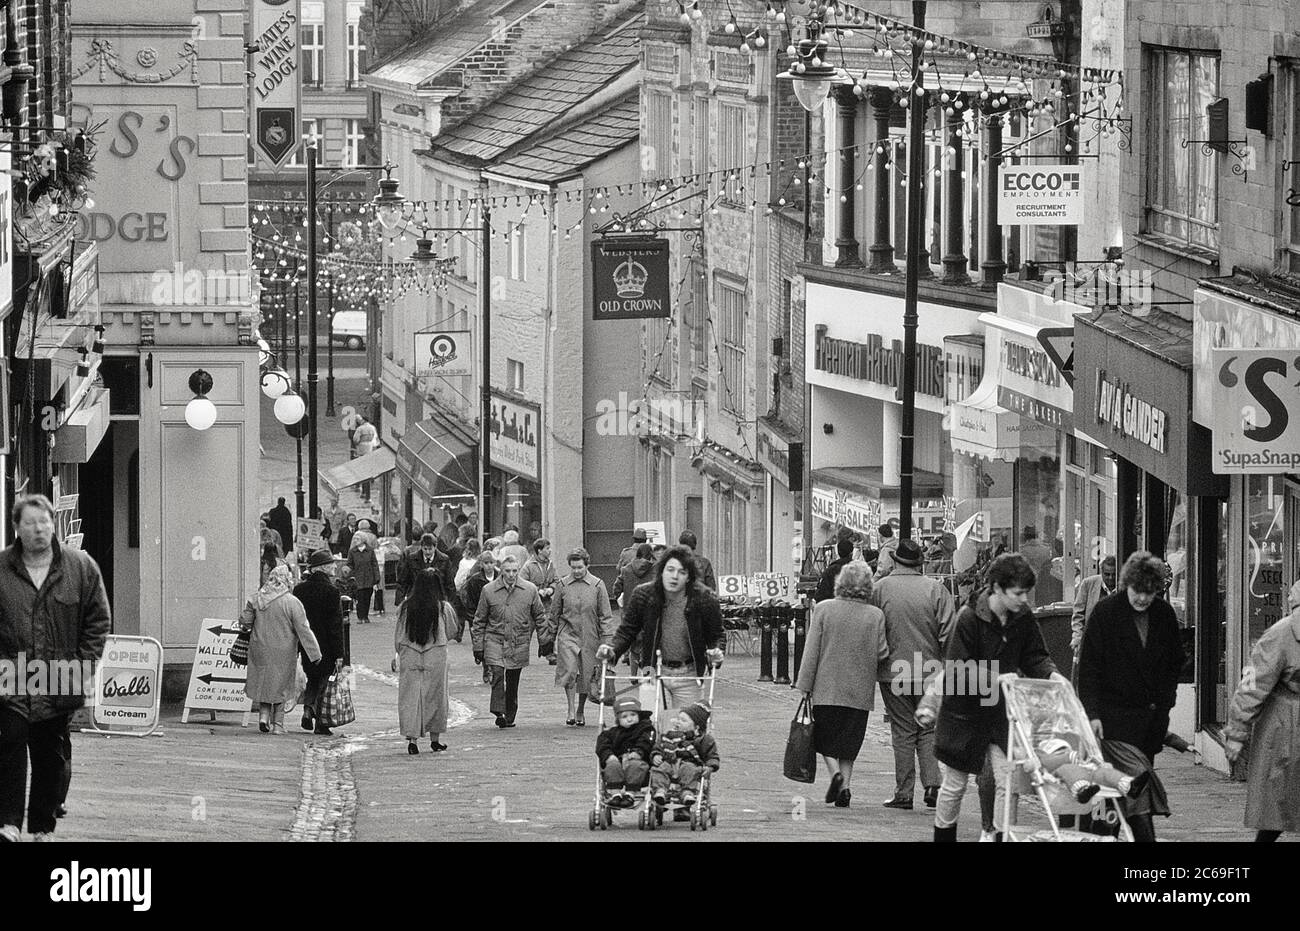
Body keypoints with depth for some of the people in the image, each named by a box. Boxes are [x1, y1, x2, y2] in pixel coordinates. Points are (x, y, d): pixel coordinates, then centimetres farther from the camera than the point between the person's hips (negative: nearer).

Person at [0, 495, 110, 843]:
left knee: (53, 756, 8)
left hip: (59, 683, 2)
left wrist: (85, 665, -2)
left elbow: (99, 621, 6)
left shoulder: (81, 568, 3)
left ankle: (43, 827, 18)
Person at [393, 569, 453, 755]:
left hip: (409, 655, 1)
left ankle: (411, 739, -4)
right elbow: (451, 630, 6)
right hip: (435, 656, -1)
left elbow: (398, 634, 3)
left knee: (409, 697, 4)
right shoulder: (443, 608, -8)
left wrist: (396, 655, 15)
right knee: (434, 697, 12)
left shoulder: (405, 607, -4)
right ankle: (434, 739, 20)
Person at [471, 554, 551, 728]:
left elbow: (539, 616, 12)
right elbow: (479, 621, 6)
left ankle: (509, 717, 19)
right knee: (497, 674, -20)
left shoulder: (530, 590, 3)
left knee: (513, 681, 7)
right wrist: (478, 646, 4)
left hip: (519, 643, 1)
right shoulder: (488, 591, 0)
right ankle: (499, 713, -20)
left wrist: (544, 640, 9)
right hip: (495, 640, -1)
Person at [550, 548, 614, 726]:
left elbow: (605, 616, 4)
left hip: (590, 637, 1)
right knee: (570, 670, -18)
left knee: (587, 676, 6)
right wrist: (552, 637, 10)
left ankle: (580, 712, 24)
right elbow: (554, 613, 11)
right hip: (568, 635, -1)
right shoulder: (562, 585, 3)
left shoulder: (597, 585, 1)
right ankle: (571, 711, -13)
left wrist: (606, 640, -2)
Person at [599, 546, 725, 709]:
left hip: (688, 676, 0)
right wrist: (612, 650, -19)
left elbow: (716, 636, 2)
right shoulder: (643, 595, -10)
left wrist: (715, 653, -19)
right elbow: (627, 631, -1)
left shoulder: (705, 599, -11)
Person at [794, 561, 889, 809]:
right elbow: (882, 654, -4)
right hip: (859, 692, 1)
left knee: (825, 740, 12)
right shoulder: (875, 616, -4)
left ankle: (835, 772, -9)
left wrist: (805, 686, 0)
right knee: (848, 743, 11)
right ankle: (844, 787, 5)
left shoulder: (823, 609, -5)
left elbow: (811, 651, -4)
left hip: (827, 688, -1)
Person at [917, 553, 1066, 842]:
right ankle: (943, 836, 26)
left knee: (1008, 782, -6)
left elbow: (1033, 658, 4)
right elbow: (960, 670, -20)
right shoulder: (970, 618, -20)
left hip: (1002, 711, 4)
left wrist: (1052, 674, -16)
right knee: (954, 785, 9)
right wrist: (998, 680, -30)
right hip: (964, 712, -4)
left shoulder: (1023, 618, -4)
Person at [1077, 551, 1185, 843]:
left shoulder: (1164, 614, 7)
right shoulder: (1105, 613, -5)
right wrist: (1093, 714, -15)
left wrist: (1165, 702, 8)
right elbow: (1088, 667, -6)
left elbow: (1175, 663, 19)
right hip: (1115, 715, -5)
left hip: (1153, 714, 5)